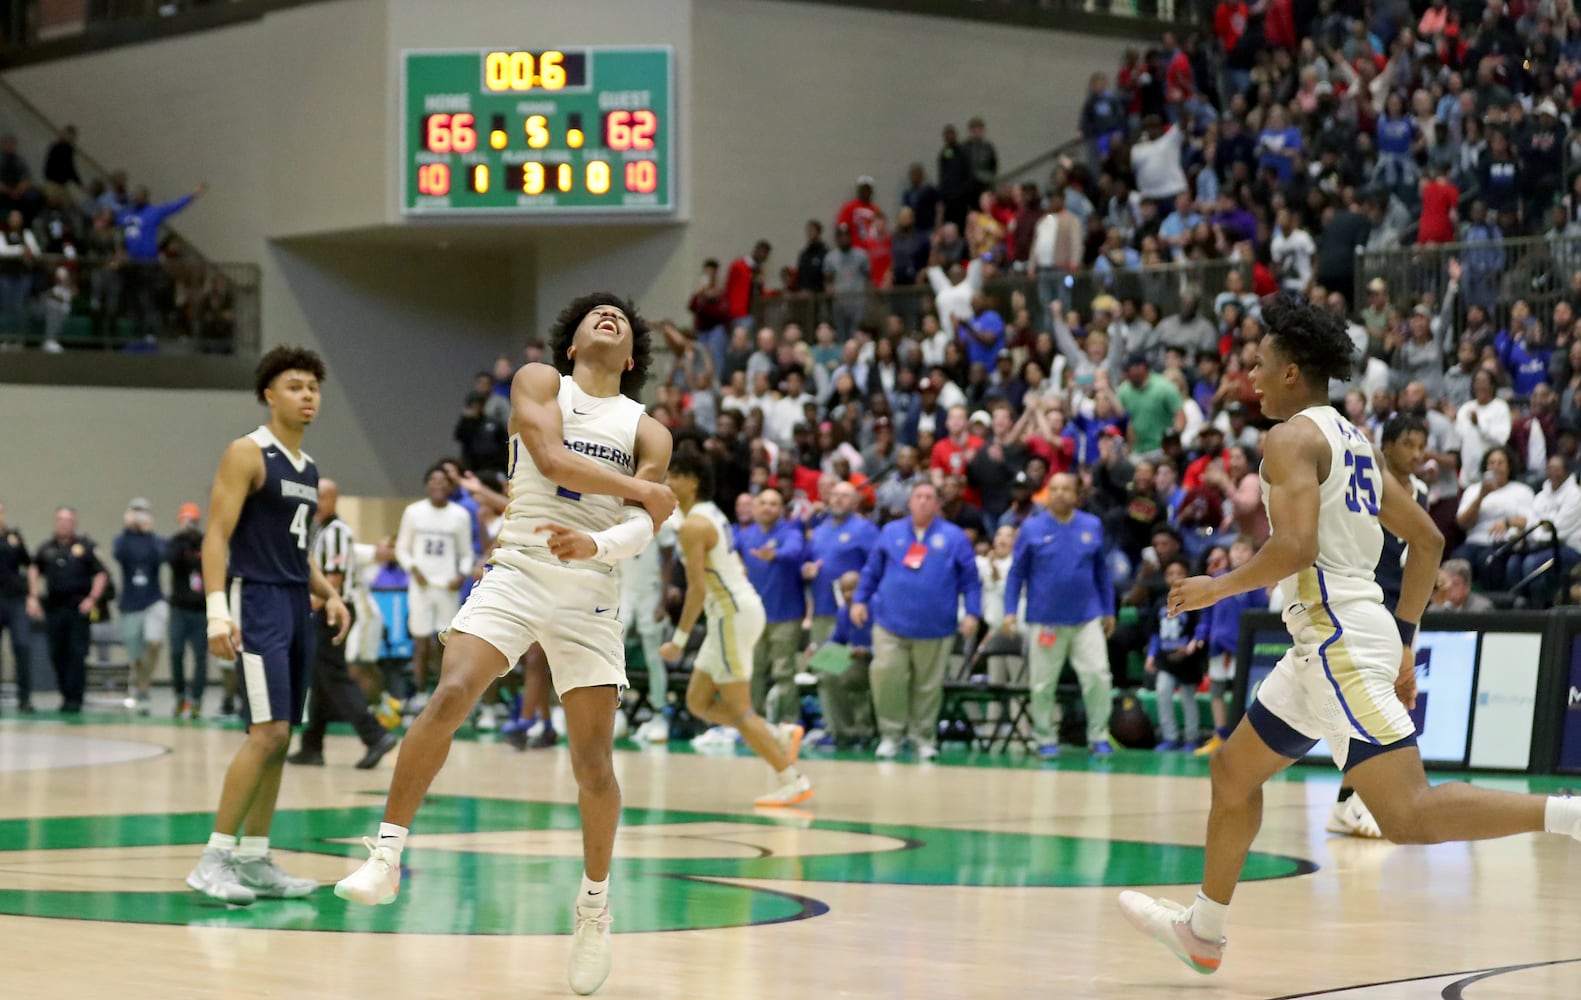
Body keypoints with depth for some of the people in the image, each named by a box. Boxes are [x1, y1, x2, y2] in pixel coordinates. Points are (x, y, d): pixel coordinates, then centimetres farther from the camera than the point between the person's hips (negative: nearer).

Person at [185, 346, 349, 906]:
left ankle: (254, 860, 12)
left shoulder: (308, 469, 17)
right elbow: (216, 535, -13)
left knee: (280, 739, 7)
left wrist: (328, 595, 10)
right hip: (257, 602, -8)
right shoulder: (248, 454, -7)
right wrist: (217, 609, -24)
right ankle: (214, 858, -13)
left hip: (296, 606, 8)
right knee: (268, 731, -17)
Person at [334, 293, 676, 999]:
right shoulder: (540, 384, 6)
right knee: (449, 696, -23)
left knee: (594, 765, -2)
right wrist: (640, 489, -7)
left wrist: (597, 543, -26)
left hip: (590, 595, 2)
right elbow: (549, 457, -12)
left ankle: (595, 904, 17)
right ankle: (386, 856, -17)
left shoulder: (647, 432, 10)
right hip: (518, 571, -2)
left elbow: (645, 527, -4)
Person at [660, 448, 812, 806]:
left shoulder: (693, 525, -15)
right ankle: (782, 736, 13)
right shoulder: (714, 515, 15)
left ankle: (793, 781, -3)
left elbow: (698, 589, -21)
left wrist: (679, 640, -17)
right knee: (697, 701, 13)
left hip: (732, 614, -10)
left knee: (738, 710, -5)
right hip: (742, 607, 10)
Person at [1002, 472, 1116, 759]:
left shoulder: (1092, 526, 3)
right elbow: (1016, 573, 3)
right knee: (1043, 683, 4)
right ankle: (1046, 739, 16)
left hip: (1087, 618, 1)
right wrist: (1010, 611, -2)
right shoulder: (1032, 528, -1)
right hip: (1045, 619, -1)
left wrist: (1109, 611, 12)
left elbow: (1102, 572, 11)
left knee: (1098, 676, -7)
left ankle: (1099, 736, 4)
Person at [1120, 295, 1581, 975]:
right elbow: (1427, 540, 20)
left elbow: (1296, 547, -24)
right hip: (1332, 639, 10)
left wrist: (1219, 586, -9)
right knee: (1234, 769, 22)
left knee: (1408, 816, -17)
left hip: (1341, 638, -10)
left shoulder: (1293, 437, -10)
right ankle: (1202, 932, 33)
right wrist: (1403, 641, 22)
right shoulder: (1351, 439, 18)